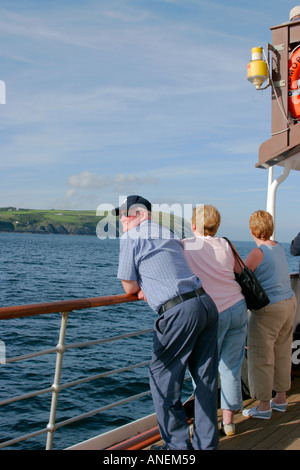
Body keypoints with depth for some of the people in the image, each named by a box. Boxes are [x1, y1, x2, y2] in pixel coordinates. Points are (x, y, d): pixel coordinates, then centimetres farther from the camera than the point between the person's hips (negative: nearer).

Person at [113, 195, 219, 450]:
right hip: (207, 303, 8)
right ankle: (207, 444, 23)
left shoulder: (131, 238, 0)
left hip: (180, 312, -8)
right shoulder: (169, 234, 22)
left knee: (163, 379, 6)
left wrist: (140, 287, 23)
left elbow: (130, 287, 2)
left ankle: (179, 445, 13)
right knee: (206, 379, 13)